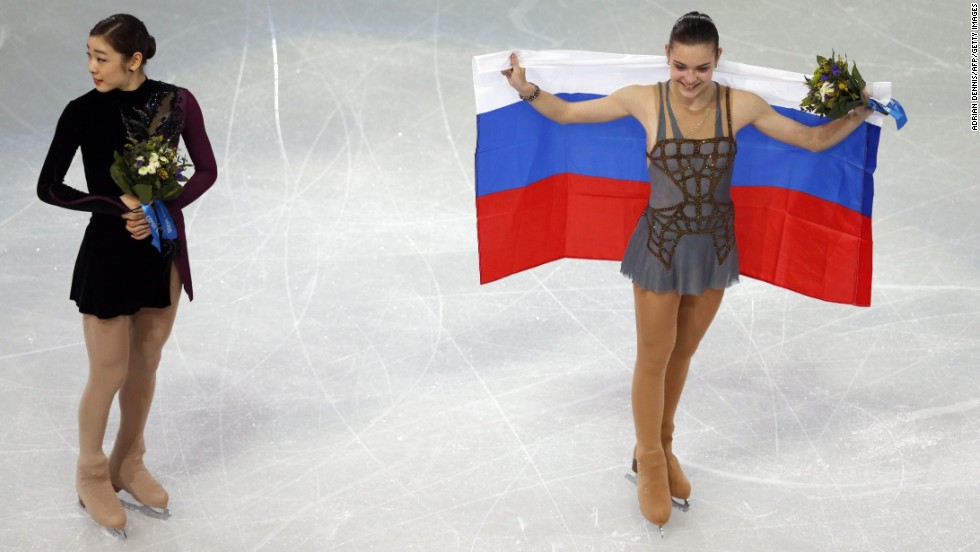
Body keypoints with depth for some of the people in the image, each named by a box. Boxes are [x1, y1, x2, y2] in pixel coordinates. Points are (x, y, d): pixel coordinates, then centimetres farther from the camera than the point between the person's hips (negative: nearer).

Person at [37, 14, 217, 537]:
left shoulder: (177, 102, -6)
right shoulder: (83, 111, -11)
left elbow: (206, 170, 0)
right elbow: (49, 187, -10)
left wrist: (162, 209, -14)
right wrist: (119, 205, -18)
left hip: (163, 247, 3)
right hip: (108, 252, -3)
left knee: (145, 366, 15)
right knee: (108, 373, 5)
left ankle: (128, 465, 34)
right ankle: (91, 477, 26)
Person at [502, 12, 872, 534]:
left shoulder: (740, 105, -10)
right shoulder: (645, 100, -14)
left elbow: (815, 139, -1)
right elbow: (566, 112, -5)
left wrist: (860, 112, -11)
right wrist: (528, 89, -20)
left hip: (714, 246, 2)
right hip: (661, 244, -2)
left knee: (682, 354, 18)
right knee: (654, 357, 8)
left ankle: (663, 446, 40)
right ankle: (649, 463, 28)